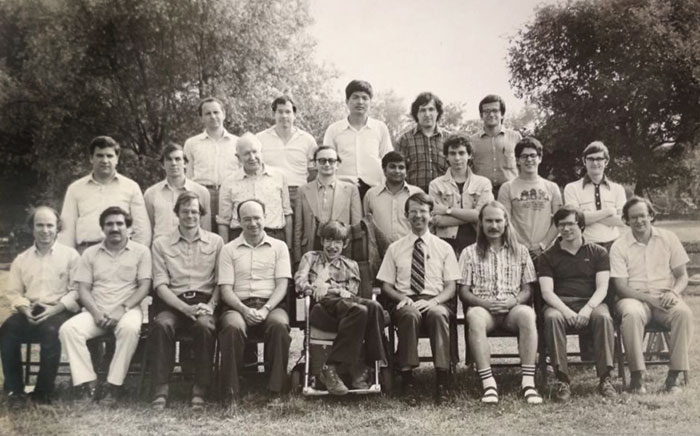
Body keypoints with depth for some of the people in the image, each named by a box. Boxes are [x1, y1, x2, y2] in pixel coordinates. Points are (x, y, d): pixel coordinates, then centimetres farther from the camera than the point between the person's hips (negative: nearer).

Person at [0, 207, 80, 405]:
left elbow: (76, 290, -2)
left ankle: (43, 392, -21)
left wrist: (55, 309, -16)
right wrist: (24, 308, -8)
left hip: (58, 312, -3)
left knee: (50, 330, -35)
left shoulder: (70, 255, 7)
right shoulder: (21, 259, 19)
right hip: (28, 313, 3)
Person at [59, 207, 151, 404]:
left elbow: (144, 286, 0)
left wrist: (122, 309, -13)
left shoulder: (141, 251, 8)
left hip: (128, 309, -2)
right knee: (68, 329, -26)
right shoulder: (90, 253, 15)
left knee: (130, 328, -37)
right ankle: (86, 383, -22)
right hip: (96, 311, 3)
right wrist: (96, 312, -11)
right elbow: (83, 288, 8)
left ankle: (114, 385, -27)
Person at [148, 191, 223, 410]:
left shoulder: (215, 242, 14)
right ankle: (160, 389, -26)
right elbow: (160, 285, 3)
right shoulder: (161, 244, 12)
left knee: (205, 326, -34)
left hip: (204, 301, 0)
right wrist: (185, 308, -12)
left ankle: (200, 389, -23)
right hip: (172, 302, 0)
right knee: (162, 324, -33)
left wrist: (210, 306, -9)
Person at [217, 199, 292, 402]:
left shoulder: (279, 247, 14)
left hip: (271, 304, 0)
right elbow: (226, 289, 5)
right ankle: (231, 391, -27)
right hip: (239, 305, 0)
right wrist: (245, 310, -14)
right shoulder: (229, 249, 13)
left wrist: (265, 309, -13)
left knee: (279, 325, -34)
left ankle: (276, 390, -26)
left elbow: (282, 285, 4)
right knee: (231, 327, -34)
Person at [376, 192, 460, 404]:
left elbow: (451, 287, 8)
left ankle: (441, 381, -36)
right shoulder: (395, 249, 15)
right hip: (405, 302, 0)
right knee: (410, 313, -37)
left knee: (438, 314, -37)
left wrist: (433, 301, -13)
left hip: (436, 302, 0)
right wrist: (402, 298, -10)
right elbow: (386, 286, 12)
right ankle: (407, 376, -32)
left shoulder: (444, 248, 14)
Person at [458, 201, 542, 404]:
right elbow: (463, 292, 6)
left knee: (527, 314, -35)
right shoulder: (470, 253, 12)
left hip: (512, 307, 1)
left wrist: (513, 301, -10)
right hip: (482, 307, -1)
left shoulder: (520, 251, 16)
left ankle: (528, 382, -34)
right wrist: (485, 302, -12)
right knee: (474, 317, -37)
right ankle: (488, 384, -39)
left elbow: (528, 289, 11)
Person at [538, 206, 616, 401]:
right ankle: (562, 379, -31)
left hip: (591, 302, 0)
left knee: (603, 317, -33)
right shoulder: (548, 256, 12)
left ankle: (605, 378, -27)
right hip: (560, 304, 0)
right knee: (552, 318, -35)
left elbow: (602, 287, 2)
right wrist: (566, 311, -19)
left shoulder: (598, 252, 13)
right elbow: (547, 291, 0)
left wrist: (588, 308, -18)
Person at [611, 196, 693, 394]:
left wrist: (673, 292, -14)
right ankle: (637, 376, -28)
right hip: (634, 298, -2)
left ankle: (674, 375, -24)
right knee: (632, 314, -36)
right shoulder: (619, 246, 2)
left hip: (665, 298, 2)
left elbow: (682, 276, 9)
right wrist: (649, 298, -18)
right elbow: (621, 287, -4)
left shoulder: (668, 238, 9)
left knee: (684, 312, -31)